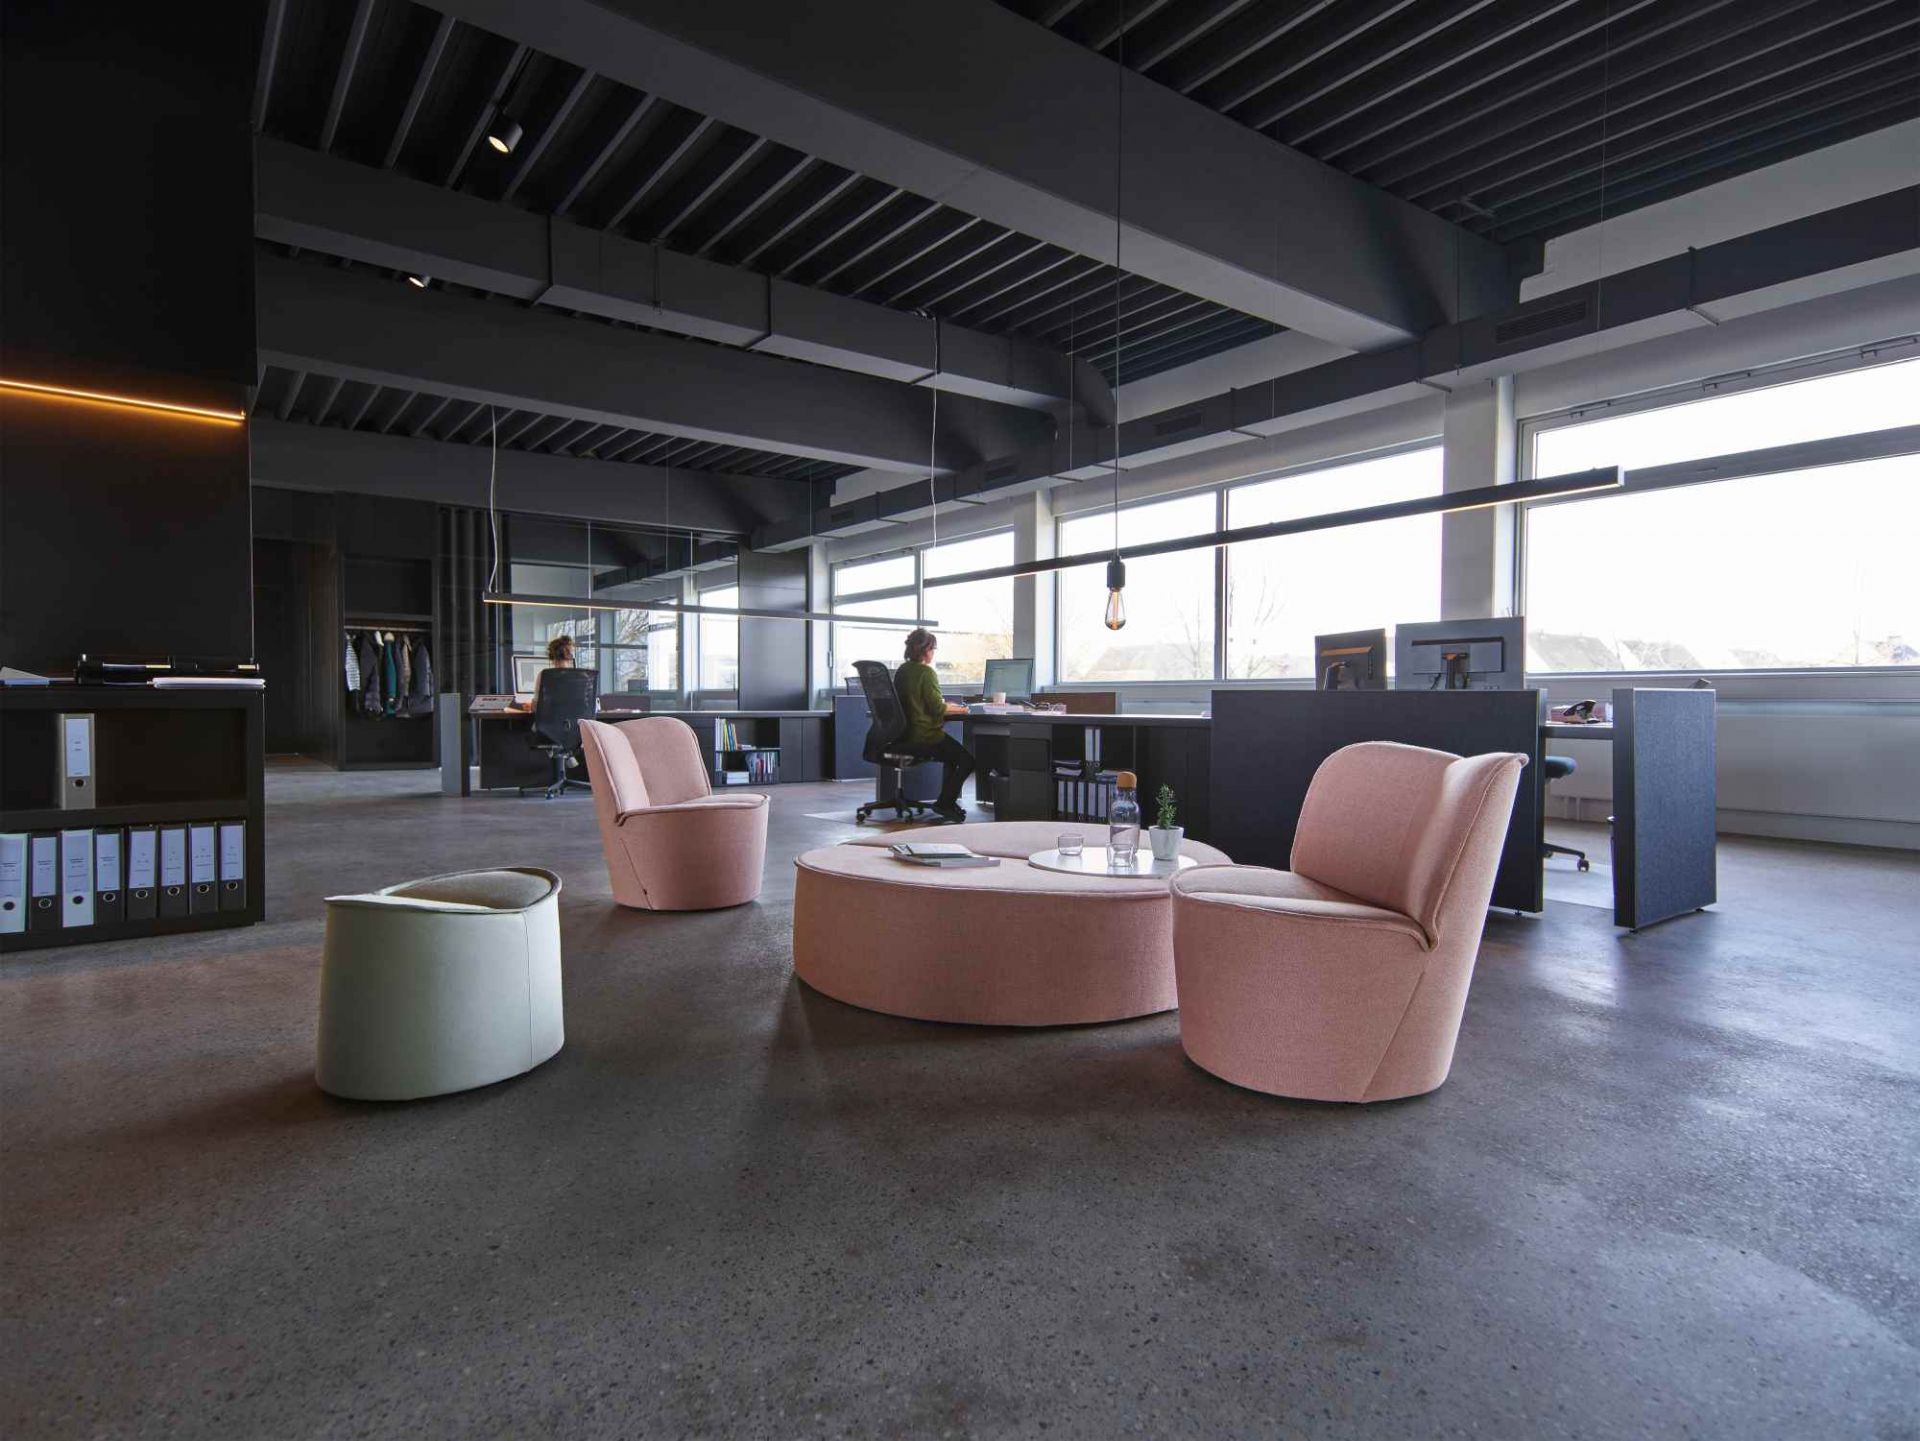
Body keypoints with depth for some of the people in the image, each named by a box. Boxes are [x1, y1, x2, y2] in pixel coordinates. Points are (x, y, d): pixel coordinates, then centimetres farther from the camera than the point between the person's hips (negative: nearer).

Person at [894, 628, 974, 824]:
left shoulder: (901, 671, 8)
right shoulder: (926, 672, -17)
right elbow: (937, 707, -19)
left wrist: (947, 706, 20)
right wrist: (958, 710, -1)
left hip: (905, 734, 9)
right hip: (923, 736, -9)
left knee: (953, 755, 28)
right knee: (967, 760, 4)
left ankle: (947, 802, 28)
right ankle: (944, 804, 8)